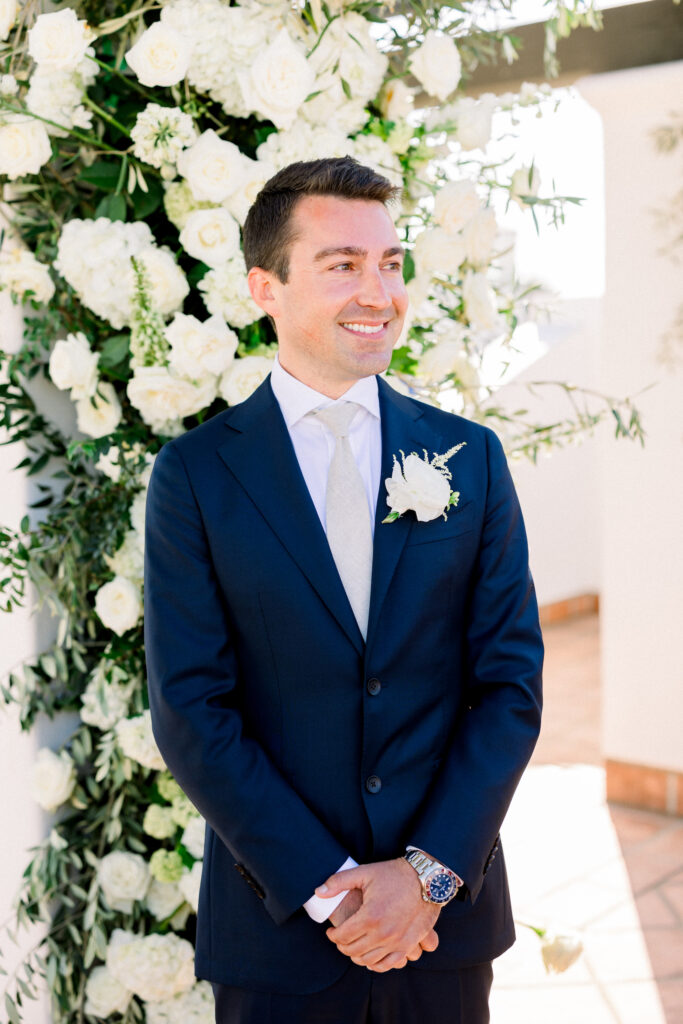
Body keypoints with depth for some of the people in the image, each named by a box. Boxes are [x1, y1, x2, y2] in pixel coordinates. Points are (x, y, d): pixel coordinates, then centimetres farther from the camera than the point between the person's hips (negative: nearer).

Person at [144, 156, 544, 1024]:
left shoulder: (471, 456, 0)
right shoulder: (195, 473, -6)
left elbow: (511, 682, -1)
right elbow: (189, 710, -9)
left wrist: (430, 871, -10)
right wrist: (325, 886, -13)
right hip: (276, 920, -1)